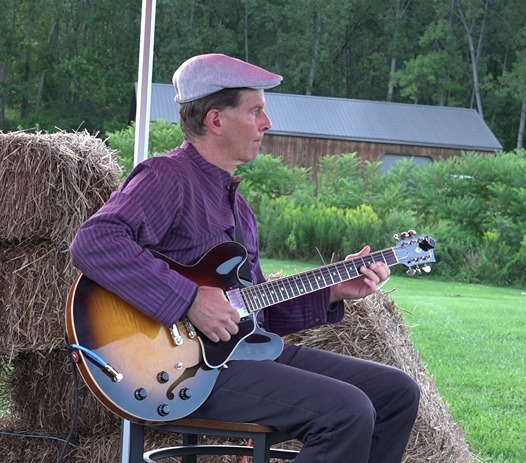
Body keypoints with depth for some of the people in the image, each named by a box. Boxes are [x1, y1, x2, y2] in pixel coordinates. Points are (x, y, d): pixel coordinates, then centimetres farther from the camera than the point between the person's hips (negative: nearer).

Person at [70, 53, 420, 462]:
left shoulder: (235, 203, 20)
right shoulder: (167, 179, -11)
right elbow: (92, 243, -29)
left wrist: (333, 293, 8)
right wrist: (189, 300, -29)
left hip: (249, 351, 10)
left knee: (398, 393, 6)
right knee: (347, 412, -25)